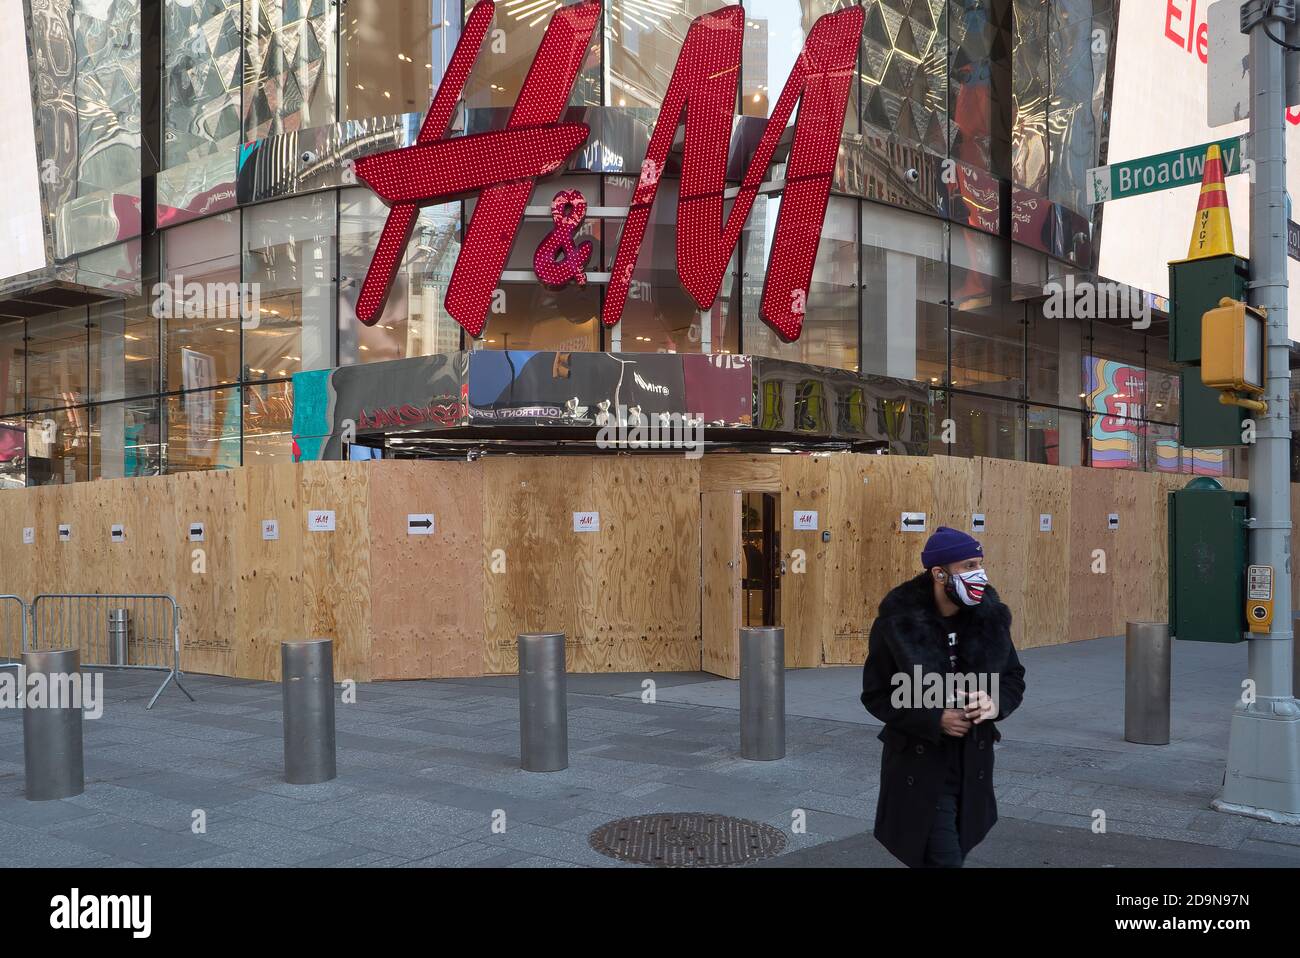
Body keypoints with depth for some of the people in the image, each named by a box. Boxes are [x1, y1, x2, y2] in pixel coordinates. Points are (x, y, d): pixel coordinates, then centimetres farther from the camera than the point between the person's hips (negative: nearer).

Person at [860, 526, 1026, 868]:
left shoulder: (990, 617, -4)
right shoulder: (897, 623, -15)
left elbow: (1014, 679, 8)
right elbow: (876, 696, -9)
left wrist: (996, 703, -15)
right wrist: (935, 719, -20)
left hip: (973, 765, 5)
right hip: (919, 768, -5)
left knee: (949, 853, 19)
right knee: (944, 859, -8)